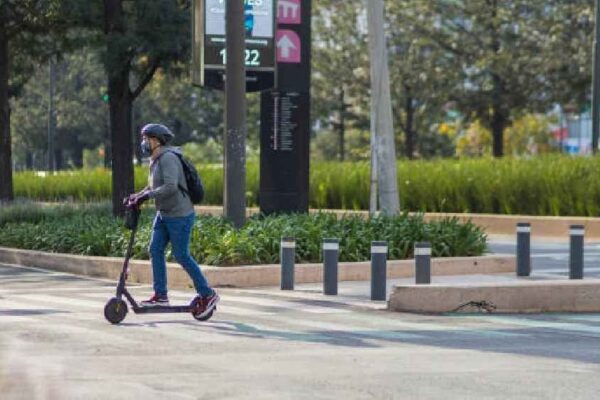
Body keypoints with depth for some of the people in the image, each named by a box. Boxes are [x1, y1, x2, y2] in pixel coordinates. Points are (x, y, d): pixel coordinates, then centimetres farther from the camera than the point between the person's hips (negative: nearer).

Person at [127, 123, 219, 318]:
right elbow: (153, 186, 21)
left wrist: (146, 196, -27)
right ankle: (160, 295, 6)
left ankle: (207, 294, 6)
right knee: (155, 250, 2)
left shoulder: (168, 158, -20)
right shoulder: (156, 161, 11)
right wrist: (136, 196, 6)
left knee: (182, 256, -4)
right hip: (163, 214, 10)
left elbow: (170, 187, -31)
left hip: (180, 216, -10)